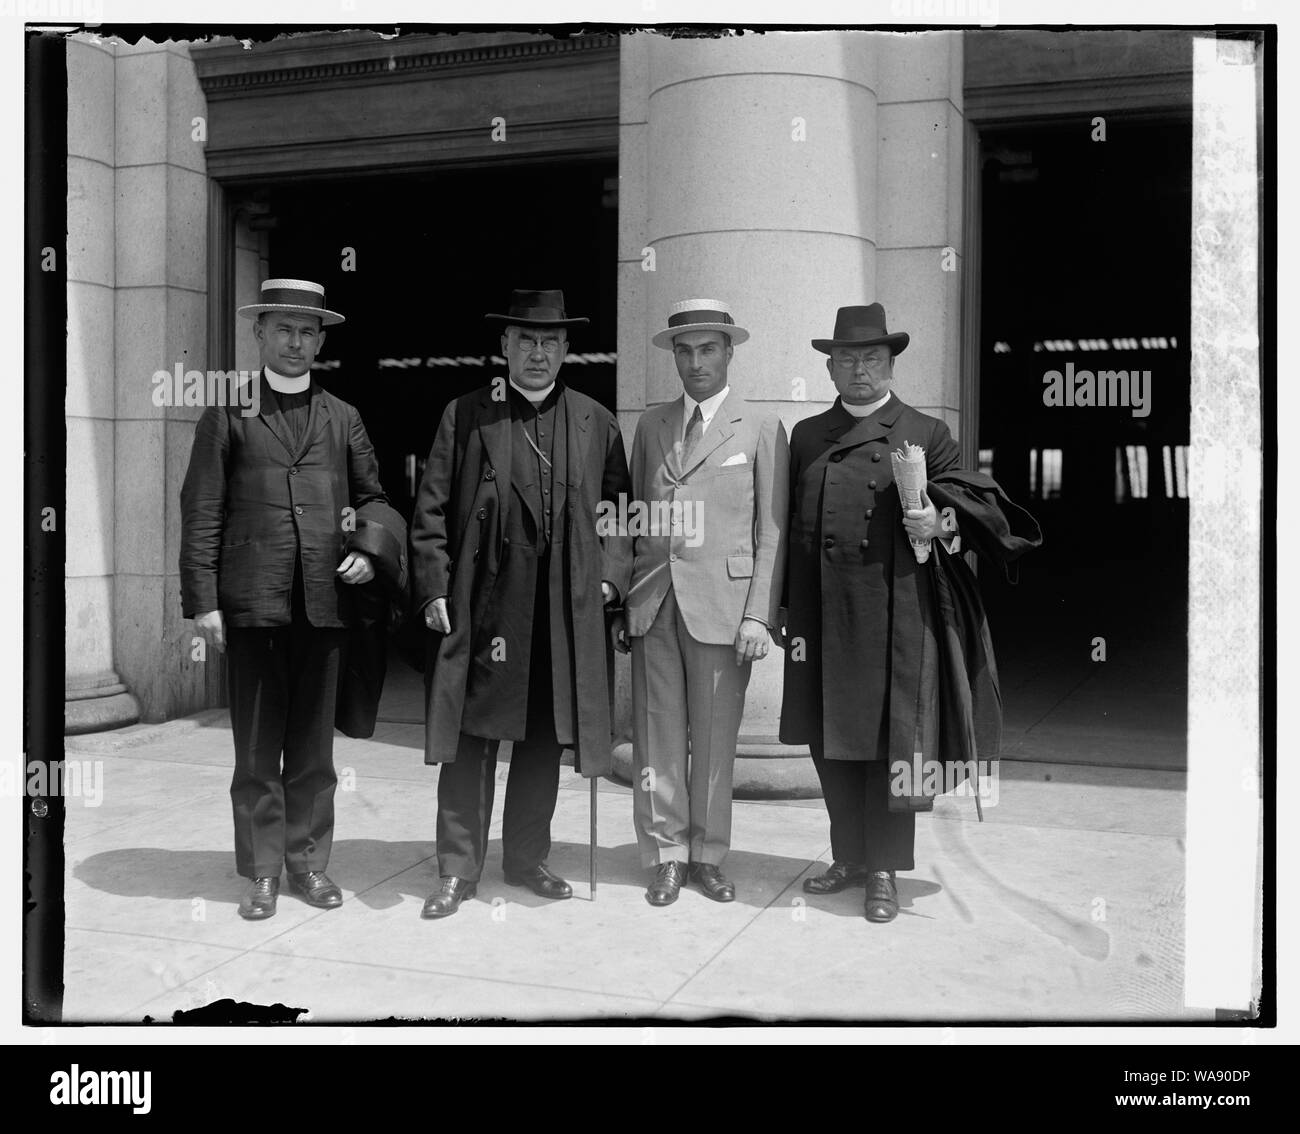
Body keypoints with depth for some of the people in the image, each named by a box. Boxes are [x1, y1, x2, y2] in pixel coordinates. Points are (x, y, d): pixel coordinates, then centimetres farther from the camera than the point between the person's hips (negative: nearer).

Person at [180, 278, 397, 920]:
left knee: (314, 743, 8)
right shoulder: (227, 415, 6)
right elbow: (201, 512, 1)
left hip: (324, 602, 2)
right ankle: (262, 871, 13)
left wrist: (370, 549, -1)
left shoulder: (342, 419, 15)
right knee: (257, 747, 3)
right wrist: (203, 601, -6)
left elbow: (372, 497, 20)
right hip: (251, 602, -2)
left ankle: (309, 861, 19)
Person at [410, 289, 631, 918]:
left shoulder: (596, 423, 10)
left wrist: (609, 575, -1)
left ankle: (527, 859, 26)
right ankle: (458, 870, 12)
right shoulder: (465, 415, 4)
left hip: (566, 611, 2)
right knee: (471, 739, 1)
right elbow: (431, 511, 1)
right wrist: (433, 591, -6)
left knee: (545, 741, 11)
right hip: (481, 607, -2)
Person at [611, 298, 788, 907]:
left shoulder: (761, 428, 3)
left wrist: (758, 614, -8)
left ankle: (708, 855, 19)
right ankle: (667, 855, 17)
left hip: (720, 603, -3)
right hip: (653, 602, 3)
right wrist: (619, 599, 7)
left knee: (714, 738, 4)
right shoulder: (650, 424, 13)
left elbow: (772, 532, -1)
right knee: (657, 737, 5)